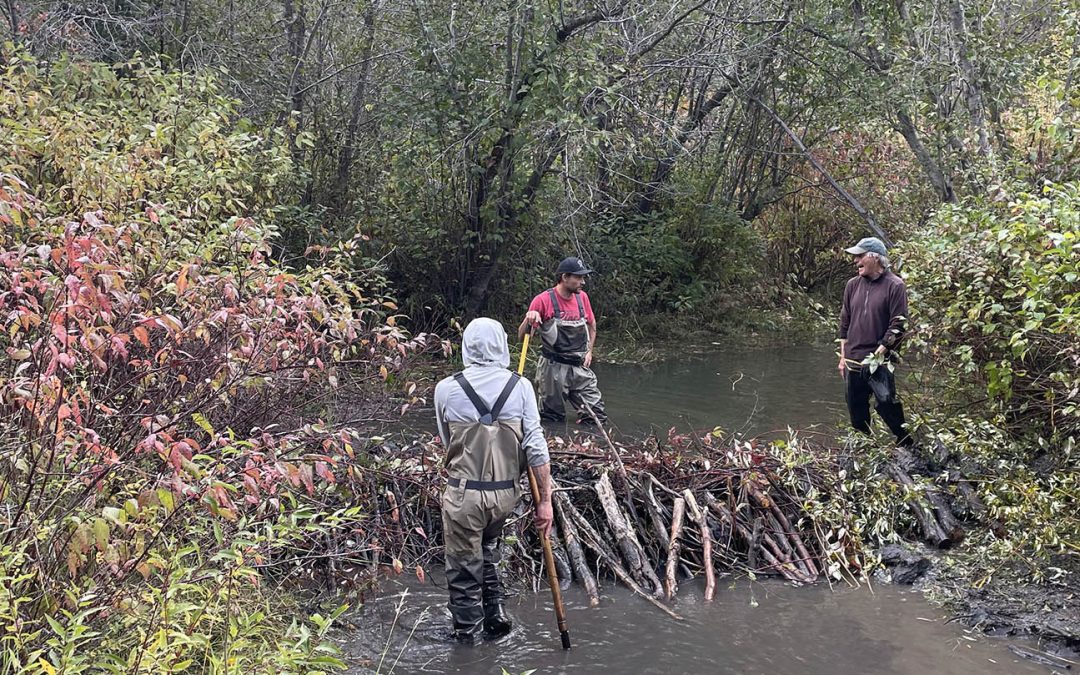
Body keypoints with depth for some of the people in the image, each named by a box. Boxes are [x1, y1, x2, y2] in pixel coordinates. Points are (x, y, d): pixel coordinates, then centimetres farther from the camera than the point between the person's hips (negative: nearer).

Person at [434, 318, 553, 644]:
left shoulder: (446, 389, -8)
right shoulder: (520, 386, -6)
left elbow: (447, 442, 6)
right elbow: (536, 447, -8)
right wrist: (545, 501, -2)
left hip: (463, 495, -3)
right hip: (506, 492, 3)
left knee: (464, 570, 11)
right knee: (487, 552, 28)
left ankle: (467, 637, 23)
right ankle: (495, 614, 33)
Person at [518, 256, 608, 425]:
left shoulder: (582, 297, 5)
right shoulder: (543, 300, -10)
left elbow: (592, 325, 23)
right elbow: (521, 335, -9)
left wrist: (589, 351, 10)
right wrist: (529, 320, -29)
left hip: (580, 367, 4)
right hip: (553, 368, -4)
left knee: (598, 417, -1)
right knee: (552, 419, 3)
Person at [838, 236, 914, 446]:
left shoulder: (894, 286, -7)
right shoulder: (853, 284, 10)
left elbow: (898, 325, -10)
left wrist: (879, 353, -15)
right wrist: (843, 356, 14)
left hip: (879, 361, -6)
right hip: (853, 361, 6)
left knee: (887, 403, -11)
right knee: (857, 412, 11)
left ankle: (906, 445, 4)